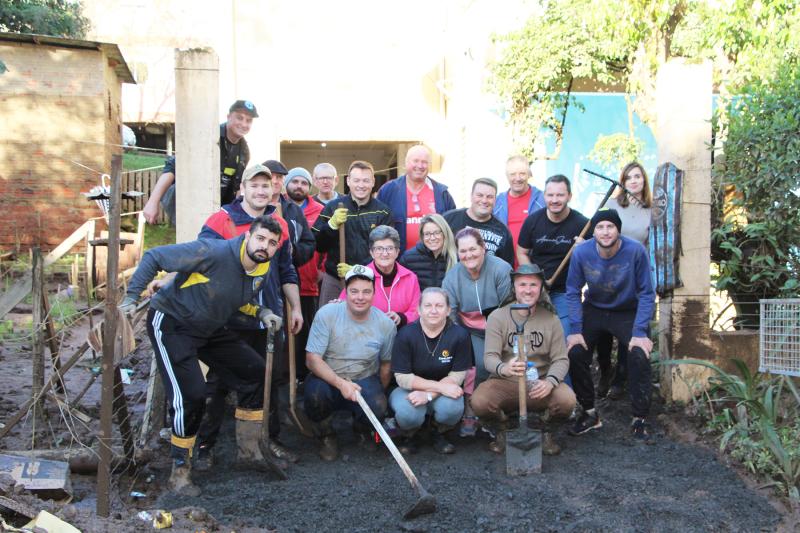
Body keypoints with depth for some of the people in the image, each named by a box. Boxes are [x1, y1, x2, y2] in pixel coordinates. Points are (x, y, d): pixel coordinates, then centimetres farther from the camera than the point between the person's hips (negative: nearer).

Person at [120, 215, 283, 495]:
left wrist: (261, 312, -4)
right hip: (170, 323, -8)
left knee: (255, 371, 5)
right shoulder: (212, 252, -28)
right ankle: (180, 470, 1)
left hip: (209, 329, 8)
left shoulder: (262, 269, -3)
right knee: (191, 394, -18)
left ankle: (248, 450, 20)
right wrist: (131, 297, -23)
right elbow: (153, 257, -23)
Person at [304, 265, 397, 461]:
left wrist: (378, 394, 3)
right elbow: (312, 359, -18)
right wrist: (341, 384, -29)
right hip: (327, 378, -1)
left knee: (378, 407, -30)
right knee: (315, 395, -35)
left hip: (365, 380, 1)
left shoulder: (386, 324, -7)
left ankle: (360, 427, 12)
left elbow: (386, 364, 8)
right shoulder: (327, 314, -15)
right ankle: (326, 434, 3)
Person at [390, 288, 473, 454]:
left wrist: (428, 395, -24)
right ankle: (407, 436, 6)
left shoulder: (460, 335, -13)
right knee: (409, 413, -33)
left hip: (443, 390, 1)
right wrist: (440, 386, -23)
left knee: (453, 408, -31)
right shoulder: (406, 335, -16)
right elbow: (402, 378, -15)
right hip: (411, 389, -1)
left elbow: (457, 376, -11)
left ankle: (439, 433, 5)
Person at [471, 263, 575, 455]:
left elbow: (561, 359, -1)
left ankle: (546, 430, 7)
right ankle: (501, 429, 6)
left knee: (567, 400, -29)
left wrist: (550, 381, -24)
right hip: (504, 383, -1)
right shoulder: (497, 317, -3)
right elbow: (489, 357, -11)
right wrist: (503, 369, -36)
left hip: (540, 384, 1)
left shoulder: (551, 319, 3)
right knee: (479, 401, -31)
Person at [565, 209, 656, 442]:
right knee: (575, 353, -15)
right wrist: (575, 330, -15)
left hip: (628, 312, -2)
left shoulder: (636, 251, -24)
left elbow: (646, 294, -16)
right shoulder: (581, 252, -18)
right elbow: (573, 292, -8)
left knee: (640, 355, -23)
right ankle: (590, 414, 6)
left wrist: (640, 332, -22)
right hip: (593, 310, 2)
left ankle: (640, 419, -5)